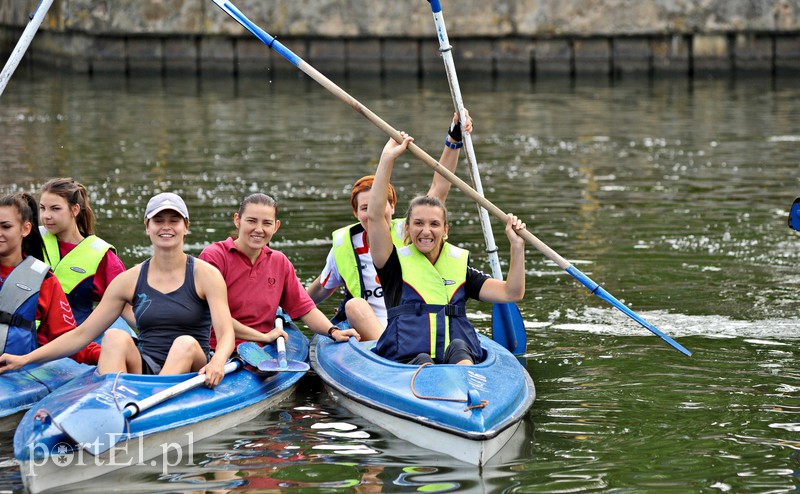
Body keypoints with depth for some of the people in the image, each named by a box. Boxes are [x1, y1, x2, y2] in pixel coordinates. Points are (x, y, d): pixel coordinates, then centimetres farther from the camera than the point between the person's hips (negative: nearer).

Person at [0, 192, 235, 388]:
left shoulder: (205, 274, 2)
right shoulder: (130, 280, 9)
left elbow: (226, 334, -10)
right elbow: (82, 334, 9)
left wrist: (217, 362, -34)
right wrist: (25, 359, 0)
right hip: (144, 370, 2)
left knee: (186, 343, -33)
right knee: (115, 337, -26)